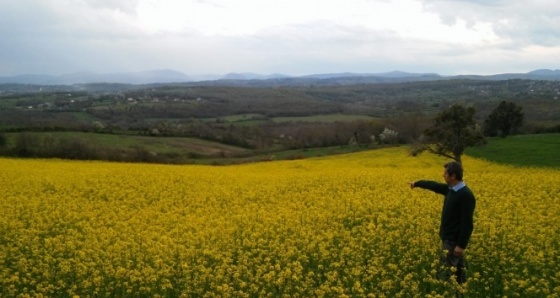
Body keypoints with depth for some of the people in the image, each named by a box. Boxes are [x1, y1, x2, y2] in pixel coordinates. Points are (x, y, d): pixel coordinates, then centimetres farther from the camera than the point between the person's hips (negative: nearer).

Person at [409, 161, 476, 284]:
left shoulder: (466, 195, -21)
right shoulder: (450, 189, 6)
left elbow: (467, 223, -23)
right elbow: (434, 185, 25)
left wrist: (461, 245, -24)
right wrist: (416, 183, 37)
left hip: (454, 241, -9)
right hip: (449, 238, 9)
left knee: (446, 272, -8)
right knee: (458, 269, 13)